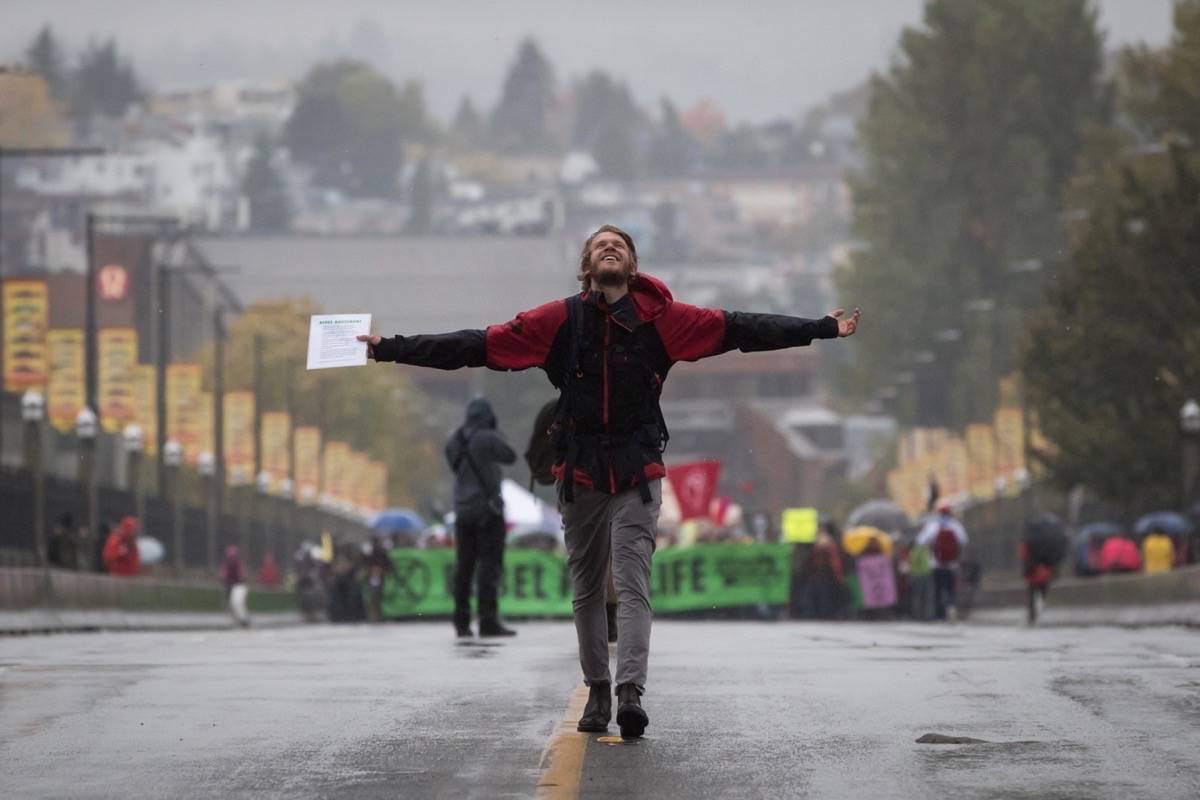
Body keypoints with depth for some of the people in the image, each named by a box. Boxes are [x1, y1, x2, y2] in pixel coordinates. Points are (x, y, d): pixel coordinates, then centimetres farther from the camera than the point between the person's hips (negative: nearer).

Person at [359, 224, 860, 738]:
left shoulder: (659, 318, 1)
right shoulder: (562, 320, 2)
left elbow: (735, 329, 1)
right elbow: (483, 345, 3)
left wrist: (823, 329, -2)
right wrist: (389, 349, 0)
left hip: (637, 472, -2)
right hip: (579, 472, 2)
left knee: (632, 584, -12)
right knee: (587, 589, 8)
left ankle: (630, 691, -20)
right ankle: (598, 690, 19)